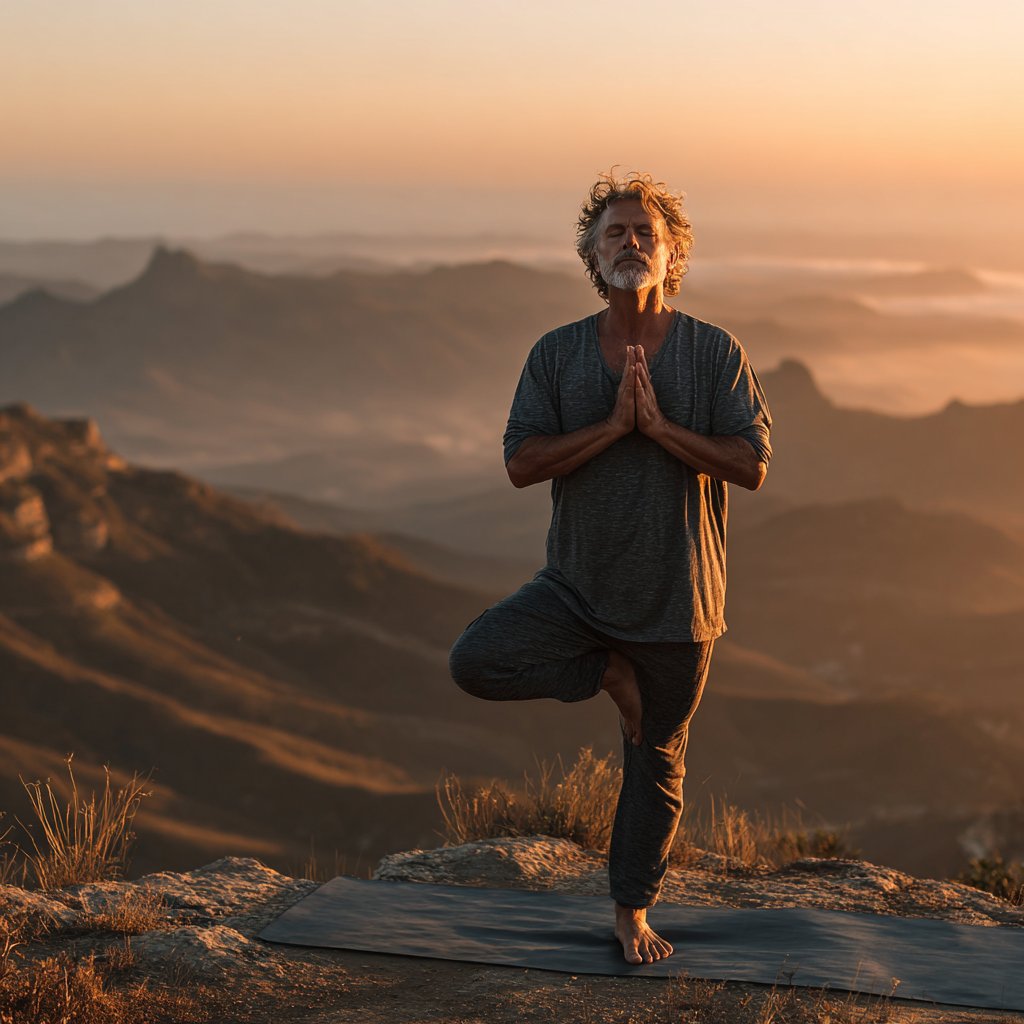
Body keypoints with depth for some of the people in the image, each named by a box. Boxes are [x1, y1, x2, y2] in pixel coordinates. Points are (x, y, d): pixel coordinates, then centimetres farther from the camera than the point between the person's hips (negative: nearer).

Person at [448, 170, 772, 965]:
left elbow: (751, 465, -12)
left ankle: (633, 909, 31)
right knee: (476, 662, -21)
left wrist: (658, 425, -21)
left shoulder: (716, 353, -5)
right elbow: (522, 463, -9)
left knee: (657, 759, 10)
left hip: (675, 597, -1)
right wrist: (612, 425, -20)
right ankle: (607, 674, 4)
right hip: (577, 587, 1)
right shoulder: (556, 354, 0)